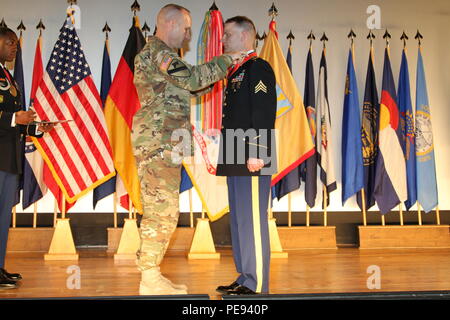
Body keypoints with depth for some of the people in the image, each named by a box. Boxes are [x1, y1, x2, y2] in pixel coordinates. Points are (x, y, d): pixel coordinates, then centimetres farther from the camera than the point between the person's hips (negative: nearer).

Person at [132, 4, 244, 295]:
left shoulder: (159, 54, 25)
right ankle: (150, 279, -1)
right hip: (157, 143, -11)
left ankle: (153, 275, 17)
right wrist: (225, 61, -9)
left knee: (160, 212, 11)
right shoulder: (157, 52, -9)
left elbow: (189, 86, 26)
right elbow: (193, 78, -21)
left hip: (161, 145, 11)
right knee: (163, 211, -8)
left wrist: (223, 70, 19)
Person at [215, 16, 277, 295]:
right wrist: (227, 157, 18)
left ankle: (256, 284, 2)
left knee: (252, 220, -6)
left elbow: (265, 113, -16)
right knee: (239, 220, 13)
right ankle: (245, 278, 22)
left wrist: (257, 153, -22)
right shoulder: (236, 71, 21)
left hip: (252, 159, -10)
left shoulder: (259, 68, -7)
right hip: (236, 160, 10)